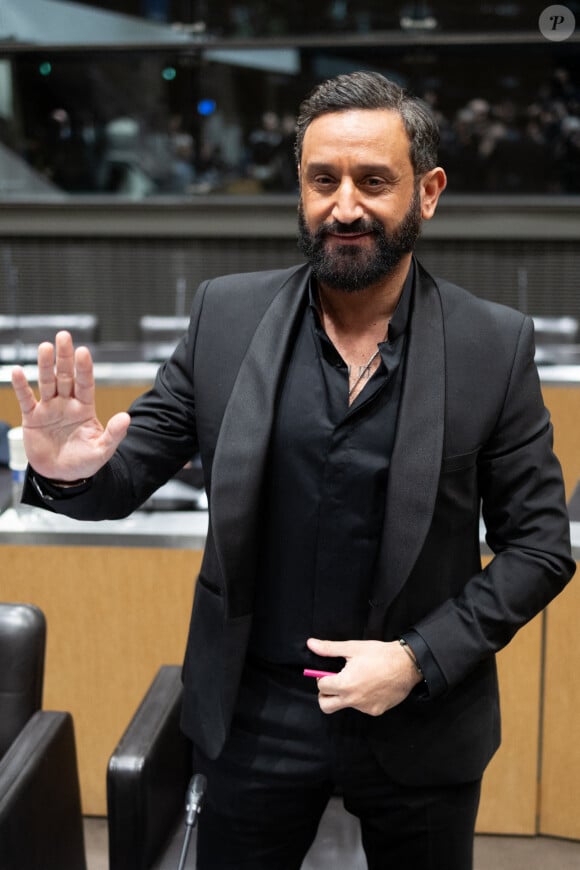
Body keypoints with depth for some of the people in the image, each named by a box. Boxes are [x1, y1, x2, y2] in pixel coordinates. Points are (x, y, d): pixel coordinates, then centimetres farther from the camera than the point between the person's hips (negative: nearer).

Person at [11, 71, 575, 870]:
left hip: (419, 724, 0)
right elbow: (130, 472, -3)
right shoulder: (227, 315, -6)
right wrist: (71, 471, -25)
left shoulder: (494, 346, -10)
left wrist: (420, 658, -15)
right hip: (255, 712, 1)